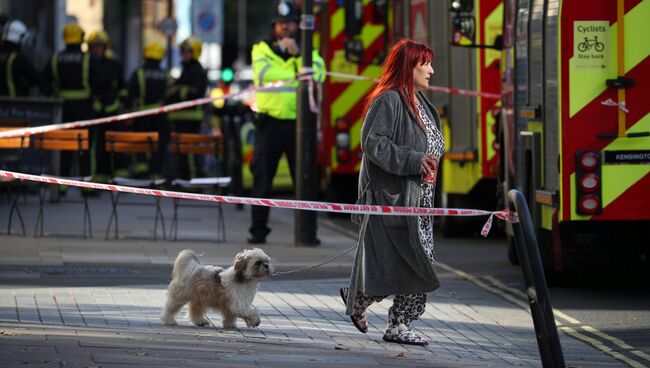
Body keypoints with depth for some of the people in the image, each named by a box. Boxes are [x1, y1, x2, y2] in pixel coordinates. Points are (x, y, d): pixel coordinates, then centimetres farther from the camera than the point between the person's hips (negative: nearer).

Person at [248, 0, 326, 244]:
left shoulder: (307, 51, 13)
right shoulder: (262, 49, 10)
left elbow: (317, 75, -7)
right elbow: (263, 74, -9)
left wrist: (297, 54, -15)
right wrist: (295, 75, -4)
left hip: (298, 121, 1)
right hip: (270, 121, -1)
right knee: (262, 178, -2)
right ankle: (258, 229, 3)